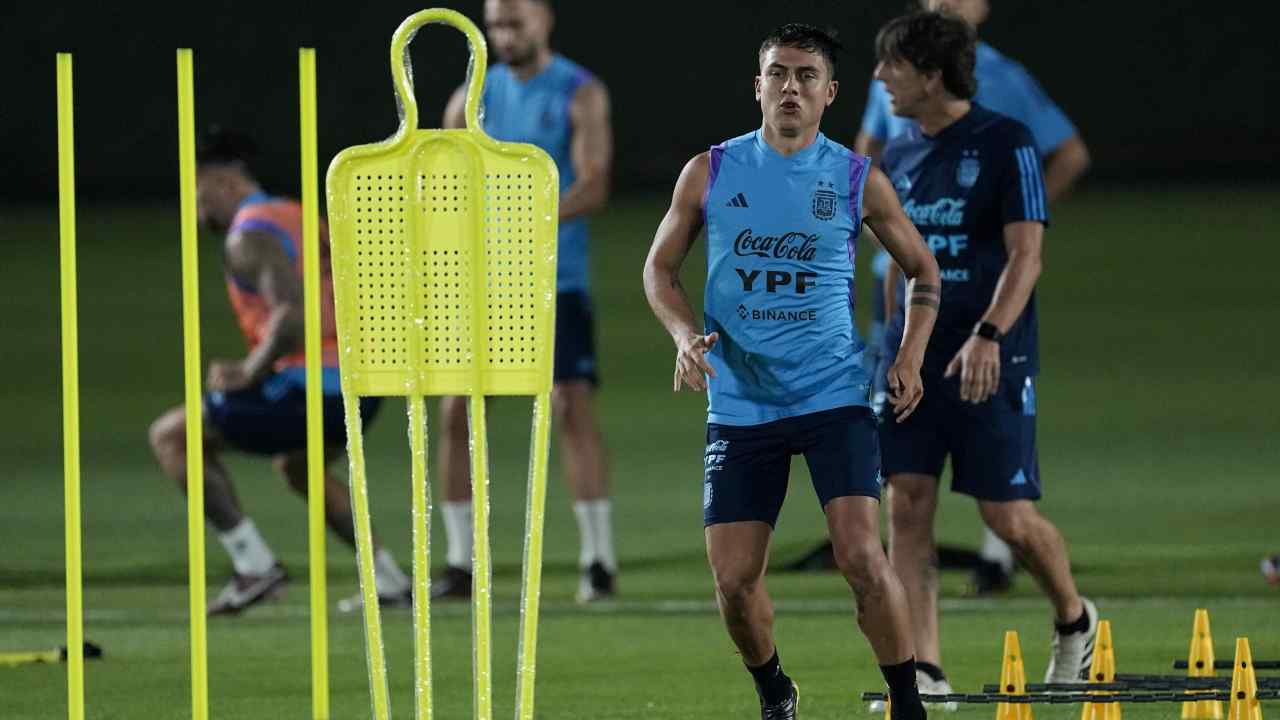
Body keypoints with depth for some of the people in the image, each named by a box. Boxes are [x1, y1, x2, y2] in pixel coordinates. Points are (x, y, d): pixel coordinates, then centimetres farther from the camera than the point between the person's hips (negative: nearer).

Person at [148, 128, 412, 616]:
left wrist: (250, 371, -13)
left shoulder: (248, 237, -8)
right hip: (360, 389, 9)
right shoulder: (300, 219, 20)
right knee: (295, 465, 38)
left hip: (310, 388, -9)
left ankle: (254, 564, -6)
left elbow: (294, 312, -25)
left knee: (172, 436, 2)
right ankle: (388, 580, 29)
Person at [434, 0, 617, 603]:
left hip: (555, 281, -4)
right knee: (456, 410, -1)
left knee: (572, 406, -13)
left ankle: (598, 559, -8)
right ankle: (460, 564, 8)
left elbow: (592, 186, -13)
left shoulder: (580, 95, -3)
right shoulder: (473, 99, 10)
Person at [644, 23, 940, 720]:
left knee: (862, 558, -17)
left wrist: (911, 358, 0)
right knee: (734, 581, -1)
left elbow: (922, 270, 14)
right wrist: (687, 334, -7)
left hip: (834, 395, -2)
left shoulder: (859, 180, 0)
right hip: (739, 404, 2)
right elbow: (659, 268, 12)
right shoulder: (710, 173, 3)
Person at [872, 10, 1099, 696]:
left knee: (1008, 516, -2)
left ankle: (1073, 619, 27)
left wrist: (989, 336, -27)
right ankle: (925, 672, -6)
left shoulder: (1006, 144, -8)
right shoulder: (898, 156, 11)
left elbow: (1025, 257, -14)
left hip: (991, 361, -5)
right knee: (907, 505, -6)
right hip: (915, 357, 5)